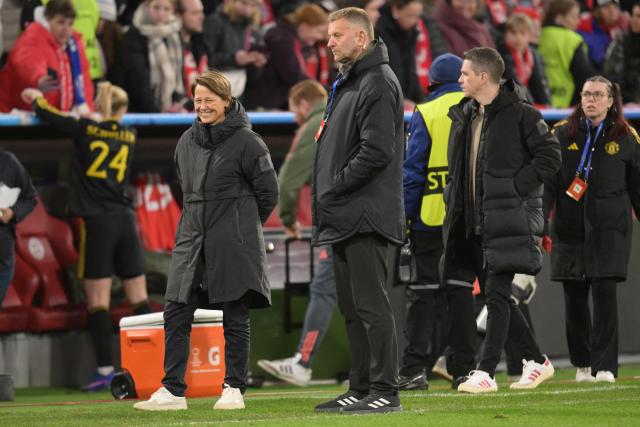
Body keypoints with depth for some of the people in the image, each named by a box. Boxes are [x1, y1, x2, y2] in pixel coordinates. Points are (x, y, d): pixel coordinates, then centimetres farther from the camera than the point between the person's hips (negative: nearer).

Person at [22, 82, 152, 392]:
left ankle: (106, 370, -8)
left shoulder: (85, 130, -2)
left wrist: (35, 98, 29)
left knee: (98, 302, -3)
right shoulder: (130, 137, 8)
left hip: (96, 223, -4)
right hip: (125, 220, 4)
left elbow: (50, 116, 8)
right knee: (139, 299, 6)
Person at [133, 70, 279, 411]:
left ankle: (234, 389, 9)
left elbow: (268, 192, -3)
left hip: (234, 245, -6)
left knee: (235, 318, 1)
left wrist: (241, 226, 5)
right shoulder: (187, 141, 9)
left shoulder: (246, 142, -9)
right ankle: (172, 390, 2)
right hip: (192, 240, 6)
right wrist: (202, 219, 15)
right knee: (176, 314, -1)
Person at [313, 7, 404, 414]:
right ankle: (361, 389, 18)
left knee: (372, 305, -9)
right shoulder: (348, 83, 20)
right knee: (353, 307, 12)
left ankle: (385, 391, -7)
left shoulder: (379, 83, -12)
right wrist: (329, 194, 12)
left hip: (368, 217, -10)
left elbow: (376, 151, -21)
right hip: (345, 219, 10)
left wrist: (334, 186, -15)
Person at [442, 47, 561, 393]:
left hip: (508, 220, -8)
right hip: (476, 222, 8)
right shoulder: (464, 117, 15)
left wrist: (515, 187, -14)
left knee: (496, 295, -11)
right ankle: (536, 361, 22)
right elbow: (457, 167, 26)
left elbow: (550, 157, -11)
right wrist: (454, 200, 12)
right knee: (495, 296, 10)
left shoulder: (519, 114, -8)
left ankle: (486, 372, -12)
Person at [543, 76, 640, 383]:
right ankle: (582, 364, 20)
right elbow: (548, 183, 3)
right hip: (570, 229, 2)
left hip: (610, 230, -2)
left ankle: (604, 366, -12)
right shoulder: (563, 134, 6)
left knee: (605, 292, -12)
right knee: (574, 299, 5)